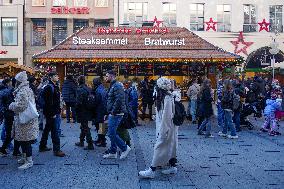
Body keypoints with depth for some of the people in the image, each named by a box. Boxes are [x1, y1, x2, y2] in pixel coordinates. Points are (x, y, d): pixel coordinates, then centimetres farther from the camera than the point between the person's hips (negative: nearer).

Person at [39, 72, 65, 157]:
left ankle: (42, 146, 29)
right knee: (54, 131, -7)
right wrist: (52, 113, -21)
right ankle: (56, 150, -2)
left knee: (47, 129, 18)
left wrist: (58, 110, 14)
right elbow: (48, 102, -22)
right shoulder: (49, 87, -17)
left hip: (53, 113, 10)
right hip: (50, 113, -10)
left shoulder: (54, 87, 14)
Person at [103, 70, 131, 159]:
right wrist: (109, 112, 18)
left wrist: (113, 111, -22)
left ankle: (125, 148, 2)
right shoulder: (112, 86, 17)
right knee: (112, 133, 14)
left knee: (111, 133, -9)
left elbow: (119, 100, -26)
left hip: (116, 114, -10)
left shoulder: (117, 86, -16)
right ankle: (113, 152, 23)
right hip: (112, 114, 10)